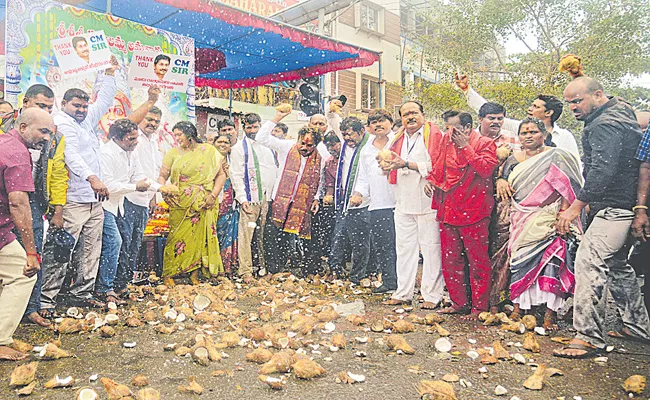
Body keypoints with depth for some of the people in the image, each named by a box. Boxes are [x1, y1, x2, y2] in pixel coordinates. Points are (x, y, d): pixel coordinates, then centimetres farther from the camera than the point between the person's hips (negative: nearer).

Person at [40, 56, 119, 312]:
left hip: (94, 200, 8)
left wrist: (110, 73, 27)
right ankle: (47, 299, 0)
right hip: (72, 201, -8)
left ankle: (81, 294, 17)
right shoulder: (61, 123, -4)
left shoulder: (87, 121, 21)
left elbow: (103, 102, 33)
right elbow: (70, 155, -19)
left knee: (90, 251, 9)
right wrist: (92, 178, -33)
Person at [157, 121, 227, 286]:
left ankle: (195, 274, 10)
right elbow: (162, 176, 8)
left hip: (202, 204, 0)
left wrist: (213, 195, -9)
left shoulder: (209, 151, 4)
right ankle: (168, 274, 8)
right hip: (180, 204, 1)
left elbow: (221, 175, 2)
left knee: (200, 237, 1)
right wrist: (163, 190, -12)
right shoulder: (173, 153, 10)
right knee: (178, 236, -1)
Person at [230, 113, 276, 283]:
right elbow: (236, 175, -4)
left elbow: (274, 172, 19)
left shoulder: (268, 147, 16)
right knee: (246, 234, -6)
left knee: (264, 234, 9)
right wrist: (242, 198, -12)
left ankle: (264, 266, 19)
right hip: (250, 198, -4)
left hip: (267, 197, 4)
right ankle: (246, 271, 0)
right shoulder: (239, 147, 1)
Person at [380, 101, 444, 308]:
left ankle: (432, 295, 11)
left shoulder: (432, 135, -4)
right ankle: (403, 293, 20)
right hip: (403, 203, 6)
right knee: (404, 248, 10)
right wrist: (389, 166, -1)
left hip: (427, 202, -6)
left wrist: (407, 164, -19)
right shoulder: (399, 138, 15)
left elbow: (435, 166, -15)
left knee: (431, 248, 0)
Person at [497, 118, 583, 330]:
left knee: (550, 261, -13)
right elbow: (502, 179, 21)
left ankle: (550, 312, -6)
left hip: (548, 221, -4)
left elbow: (567, 188, -6)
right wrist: (500, 181, -3)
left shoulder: (557, 157, 1)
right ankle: (519, 306, 7)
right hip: (521, 221, 4)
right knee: (520, 260, 0)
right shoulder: (513, 159, 15)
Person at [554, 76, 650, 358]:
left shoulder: (604, 125, -17)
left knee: (589, 262, -17)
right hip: (625, 206, 11)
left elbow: (602, 170, -28)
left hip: (615, 207, -11)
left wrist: (577, 205, -29)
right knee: (617, 265, 20)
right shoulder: (620, 112, 18)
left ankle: (589, 337, -14)